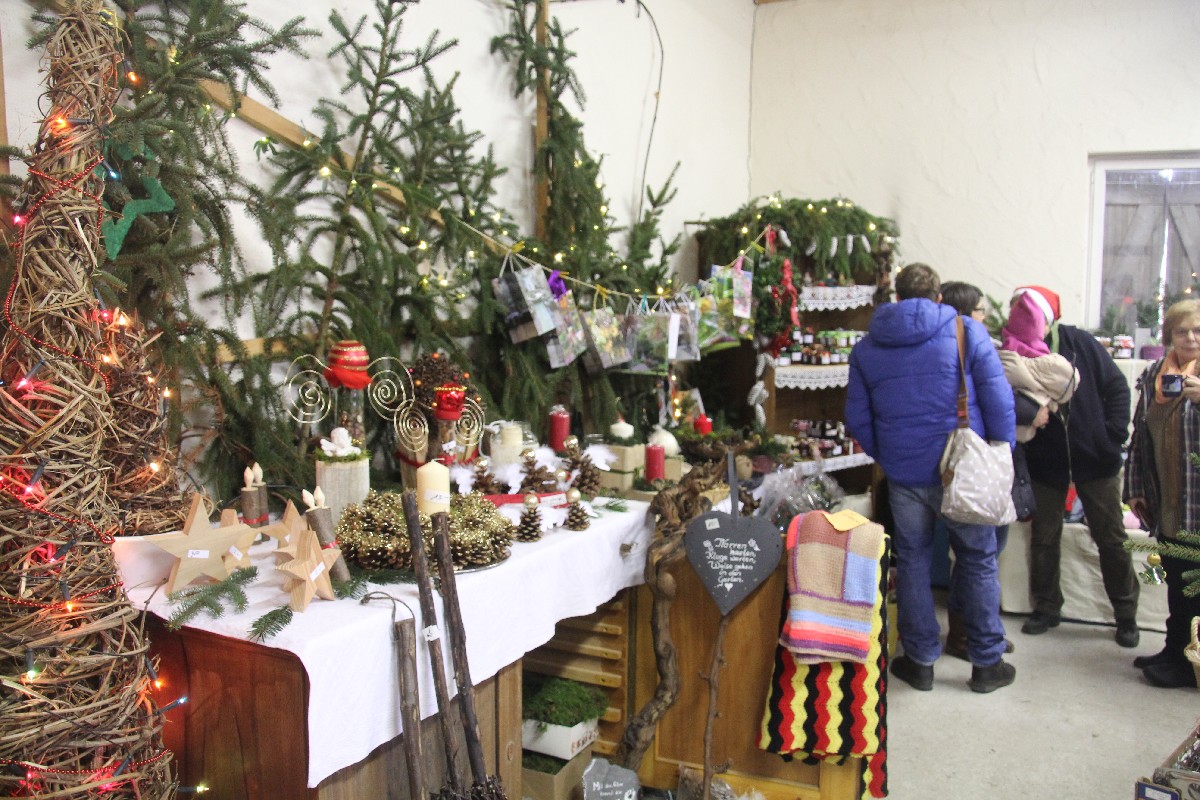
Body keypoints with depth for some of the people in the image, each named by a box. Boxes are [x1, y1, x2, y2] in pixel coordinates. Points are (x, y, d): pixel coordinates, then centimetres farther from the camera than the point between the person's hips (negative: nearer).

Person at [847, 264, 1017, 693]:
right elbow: (999, 403, -8)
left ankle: (920, 661, 23)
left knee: (912, 563, 14)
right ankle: (987, 662, 22)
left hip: (904, 476, 2)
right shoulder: (967, 332, -4)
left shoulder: (866, 347, 5)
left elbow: (857, 419, 7)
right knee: (978, 562, 12)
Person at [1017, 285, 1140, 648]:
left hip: (1095, 459, -1)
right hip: (1045, 463, 1)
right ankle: (1046, 607, 28)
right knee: (1044, 538, 11)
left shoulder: (1079, 343, -8)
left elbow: (1116, 387, -3)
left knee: (1111, 539, 8)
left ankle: (1126, 614, 23)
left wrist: (1114, 435, -8)